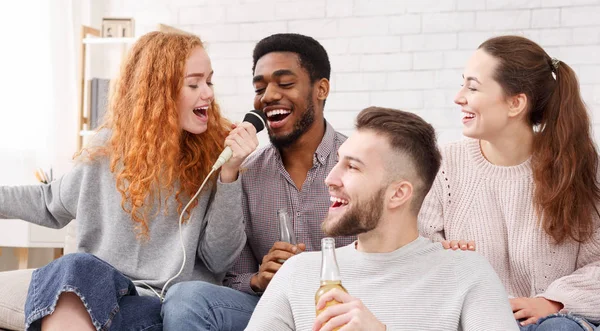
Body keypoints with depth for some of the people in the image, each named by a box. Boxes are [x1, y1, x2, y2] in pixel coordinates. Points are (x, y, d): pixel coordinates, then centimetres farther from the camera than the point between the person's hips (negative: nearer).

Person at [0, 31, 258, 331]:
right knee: (74, 268, -34)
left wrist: (229, 173, -15)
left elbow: (219, 260, -5)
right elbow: (53, 204, 24)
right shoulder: (108, 148, 6)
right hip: (101, 288, 3)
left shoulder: (215, 154, 0)